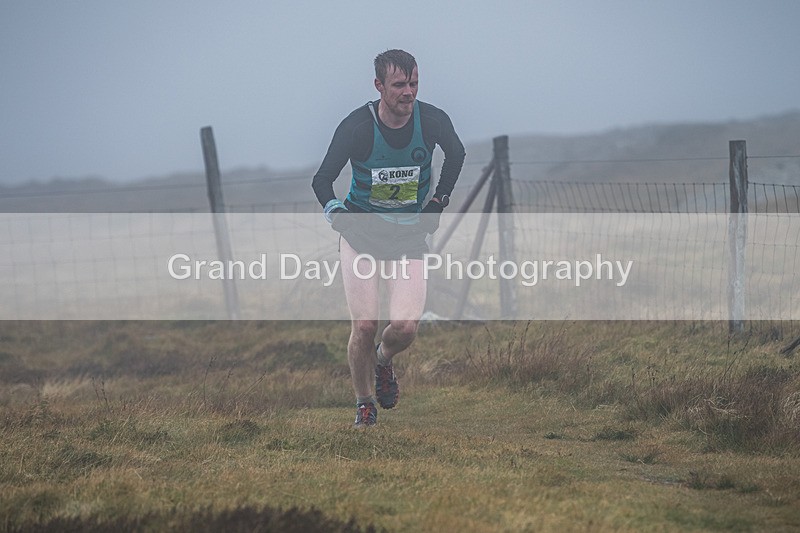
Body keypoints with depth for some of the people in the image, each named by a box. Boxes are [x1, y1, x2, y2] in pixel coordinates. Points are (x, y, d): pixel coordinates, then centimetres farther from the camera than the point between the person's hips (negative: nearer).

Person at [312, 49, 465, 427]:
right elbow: (322, 180, -9)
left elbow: (456, 154, 13)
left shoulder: (432, 121, -11)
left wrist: (440, 200, 8)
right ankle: (364, 404, 14)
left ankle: (383, 361, 23)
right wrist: (336, 212, -26)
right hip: (361, 232, -1)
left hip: (409, 236, 1)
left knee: (405, 327, -13)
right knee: (364, 326, -9)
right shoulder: (357, 126, -18)